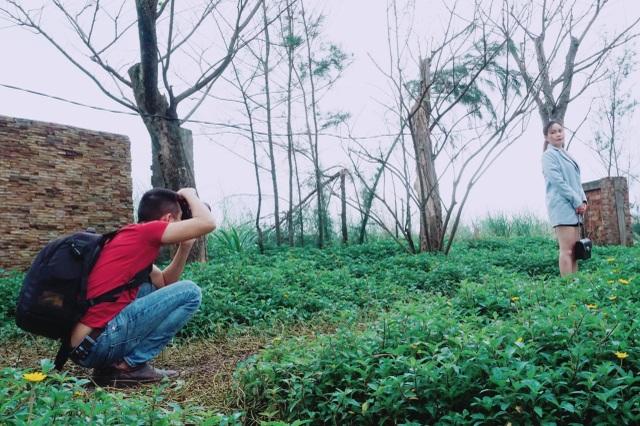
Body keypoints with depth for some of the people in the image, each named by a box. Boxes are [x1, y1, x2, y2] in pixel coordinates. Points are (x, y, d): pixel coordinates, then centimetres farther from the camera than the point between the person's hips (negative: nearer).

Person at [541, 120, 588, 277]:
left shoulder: (566, 155, 22)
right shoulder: (549, 154, -4)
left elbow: (576, 180, 20)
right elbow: (557, 181, -14)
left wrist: (583, 200, 3)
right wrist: (577, 201, -14)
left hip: (574, 207, 9)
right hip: (562, 206, -9)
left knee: (574, 249, 6)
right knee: (567, 250, -12)